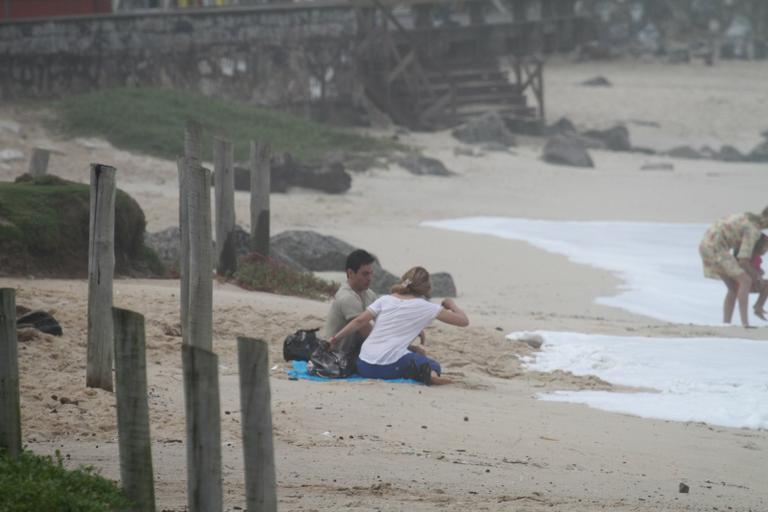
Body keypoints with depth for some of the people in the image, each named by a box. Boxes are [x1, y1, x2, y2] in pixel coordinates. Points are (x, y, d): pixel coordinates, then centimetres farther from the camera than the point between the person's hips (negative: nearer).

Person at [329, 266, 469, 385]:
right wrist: (451, 305, 24)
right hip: (390, 367, -5)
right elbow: (464, 321, 5)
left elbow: (359, 320, -1)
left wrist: (336, 337, 6)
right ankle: (429, 373, -17)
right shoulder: (425, 307, 4)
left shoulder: (384, 300, 11)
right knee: (434, 366, 18)